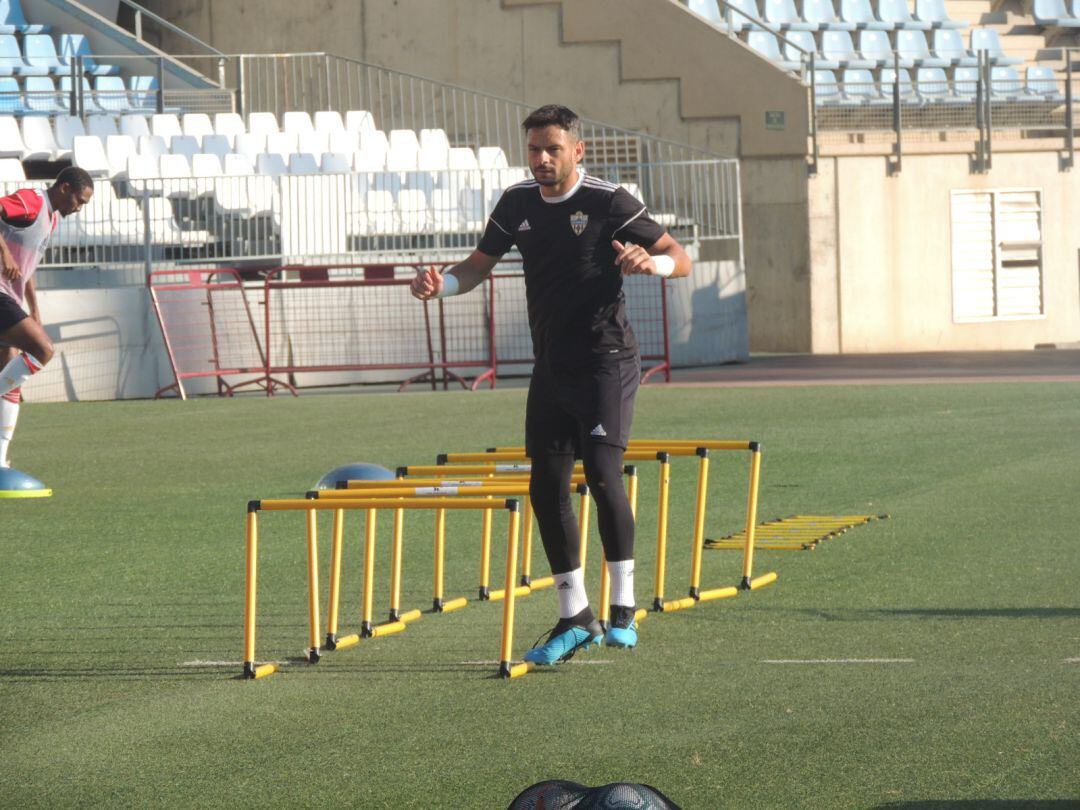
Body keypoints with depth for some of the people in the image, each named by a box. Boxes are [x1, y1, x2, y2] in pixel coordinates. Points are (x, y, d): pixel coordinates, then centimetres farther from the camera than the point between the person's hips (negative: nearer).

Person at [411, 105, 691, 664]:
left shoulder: (608, 202, -10)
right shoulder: (518, 203, 6)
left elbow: (680, 260, -7)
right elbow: (480, 264, 16)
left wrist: (650, 261, -30)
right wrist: (441, 283, -5)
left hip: (606, 362, -6)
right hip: (551, 368, 6)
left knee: (602, 475, -18)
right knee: (546, 488, 4)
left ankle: (623, 610, -9)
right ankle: (575, 618, 15)